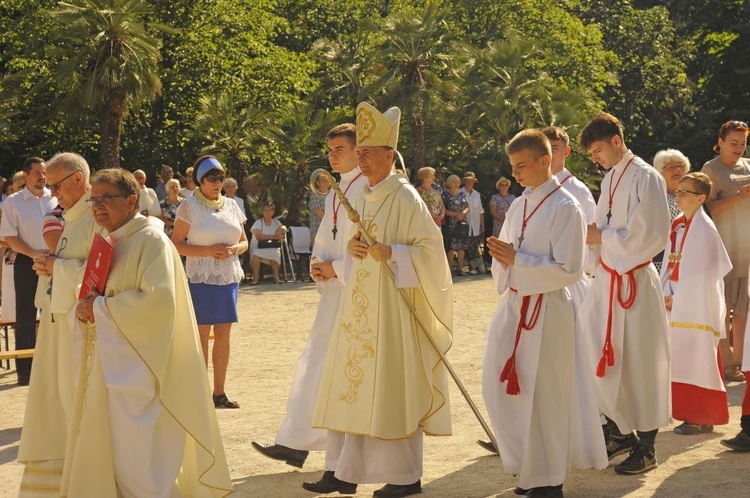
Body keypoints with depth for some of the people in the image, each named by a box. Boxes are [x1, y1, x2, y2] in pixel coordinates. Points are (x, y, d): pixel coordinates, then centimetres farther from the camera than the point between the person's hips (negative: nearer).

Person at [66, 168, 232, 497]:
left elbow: (157, 300, -22)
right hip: (108, 364, 8)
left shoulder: (150, 240, -11)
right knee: (100, 451, 10)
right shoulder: (108, 244, 14)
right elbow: (93, 296, 20)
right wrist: (84, 309, -4)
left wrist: (101, 307, -15)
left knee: (137, 462, -6)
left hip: (137, 367, -8)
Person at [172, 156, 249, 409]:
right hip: (201, 278, -5)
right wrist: (208, 250, -17)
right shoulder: (189, 206, -3)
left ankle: (219, 392, 14)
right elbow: (176, 244, -7)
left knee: (223, 334, 6)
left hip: (229, 277, 5)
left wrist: (234, 249, -6)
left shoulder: (231, 206, 11)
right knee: (202, 334, -1)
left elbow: (244, 241, 17)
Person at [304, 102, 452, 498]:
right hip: (358, 304, 8)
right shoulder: (362, 197, 12)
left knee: (390, 388, -4)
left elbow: (430, 247, -12)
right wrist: (351, 247, 0)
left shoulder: (405, 198, -10)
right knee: (353, 385, 8)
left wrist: (391, 252, -23)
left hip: (391, 304, -8)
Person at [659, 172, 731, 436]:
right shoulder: (677, 225, 10)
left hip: (697, 305, -8)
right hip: (678, 303, 8)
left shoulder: (704, 228, -13)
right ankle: (692, 413, 17)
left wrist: (677, 298, -14)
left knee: (698, 359, -4)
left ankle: (703, 418, 2)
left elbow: (702, 271, -16)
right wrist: (668, 295, -1)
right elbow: (669, 264, 11)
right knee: (682, 360, 10)